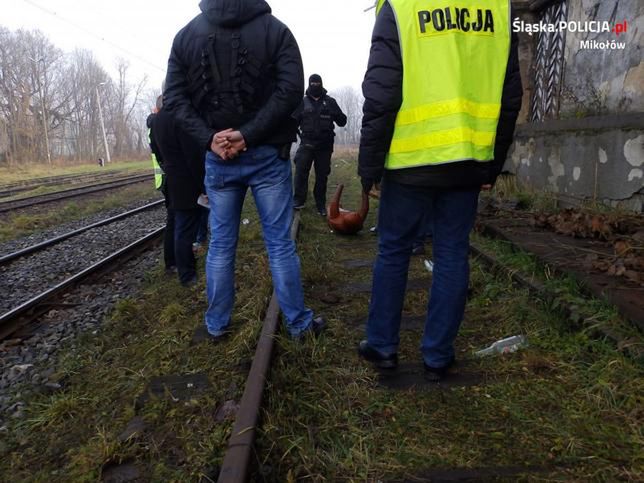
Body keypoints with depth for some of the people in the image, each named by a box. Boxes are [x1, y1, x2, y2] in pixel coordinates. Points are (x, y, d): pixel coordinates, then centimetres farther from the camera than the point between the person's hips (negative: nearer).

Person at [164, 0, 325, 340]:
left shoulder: (186, 34, 7)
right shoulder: (275, 29, 0)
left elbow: (175, 97, -1)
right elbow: (291, 89, -12)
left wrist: (209, 139, -9)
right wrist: (249, 135, -16)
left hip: (217, 158, 2)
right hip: (267, 154, -2)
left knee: (220, 244, 10)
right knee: (280, 242, 4)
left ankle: (217, 325, 21)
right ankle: (298, 323, 15)